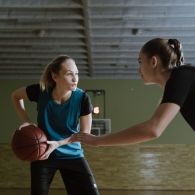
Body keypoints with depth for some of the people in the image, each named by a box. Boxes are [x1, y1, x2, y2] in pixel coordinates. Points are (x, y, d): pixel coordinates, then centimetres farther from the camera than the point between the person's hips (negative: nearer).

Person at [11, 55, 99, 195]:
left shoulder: (82, 98, -20)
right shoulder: (40, 92, -18)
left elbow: (85, 133, -11)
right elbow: (16, 96, 3)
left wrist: (58, 144, -23)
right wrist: (26, 120, -10)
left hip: (72, 155, 0)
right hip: (42, 154, 1)